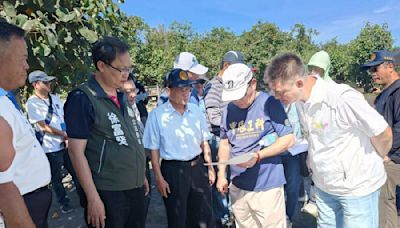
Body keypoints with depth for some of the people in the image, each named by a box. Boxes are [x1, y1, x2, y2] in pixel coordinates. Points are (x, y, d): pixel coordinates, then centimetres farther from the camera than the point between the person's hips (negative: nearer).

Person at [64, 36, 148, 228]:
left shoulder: (122, 97, 8)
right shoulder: (82, 99, -13)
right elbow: (77, 152, -15)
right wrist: (93, 198, -16)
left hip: (135, 187, 7)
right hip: (107, 193, -7)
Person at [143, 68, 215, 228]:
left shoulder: (196, 111, 2)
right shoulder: (157, 115, -10)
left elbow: (204, 142, 9)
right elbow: (154, 150, -7)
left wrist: (210, 167, 9)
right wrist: (159, 178, -8)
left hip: (198, 167, 4)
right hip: (173, 170, -3)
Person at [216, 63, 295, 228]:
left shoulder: (269, 103, -11)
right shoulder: (229, 109, 4)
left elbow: (288, 139, -10)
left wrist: (258, 156, -21)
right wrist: (221, 174, 8)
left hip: (267, 186, -4)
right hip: (237, 186, 5)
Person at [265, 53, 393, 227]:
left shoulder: (342, 98, -29)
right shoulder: (299, 100, -7)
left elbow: (384, 134, -17)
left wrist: (373, 163, 0)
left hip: (357, 187, -6)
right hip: (323, 186, 6)